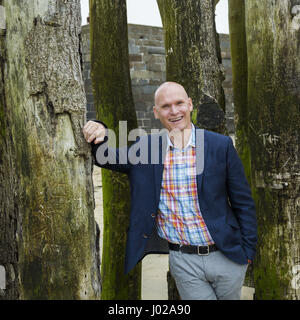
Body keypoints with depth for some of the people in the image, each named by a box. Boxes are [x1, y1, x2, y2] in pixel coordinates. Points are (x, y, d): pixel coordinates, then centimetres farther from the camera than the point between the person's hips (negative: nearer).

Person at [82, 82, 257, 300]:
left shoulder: (221, 145, -4)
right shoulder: (145, 147, -1)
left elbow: (243, 202, 1)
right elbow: (106, 158, 8)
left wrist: (248, 251, 0)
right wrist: (99, 134, -14)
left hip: (226, 256, 0)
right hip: (183, 262, 0)